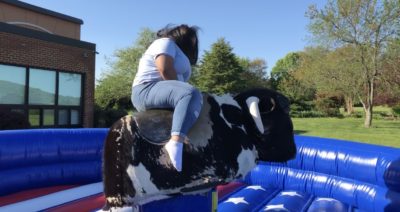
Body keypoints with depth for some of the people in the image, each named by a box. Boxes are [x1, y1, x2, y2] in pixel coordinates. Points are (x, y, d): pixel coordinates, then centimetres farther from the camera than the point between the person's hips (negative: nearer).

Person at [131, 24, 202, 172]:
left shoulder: (179, 54, 29)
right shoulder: (166, 43, 0)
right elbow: (165, 69, -16)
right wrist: (179, 91, -11)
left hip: (159, 95, 11)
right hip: (148, 91, -11)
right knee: (191, 94, -31)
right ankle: (176, 142, -41)